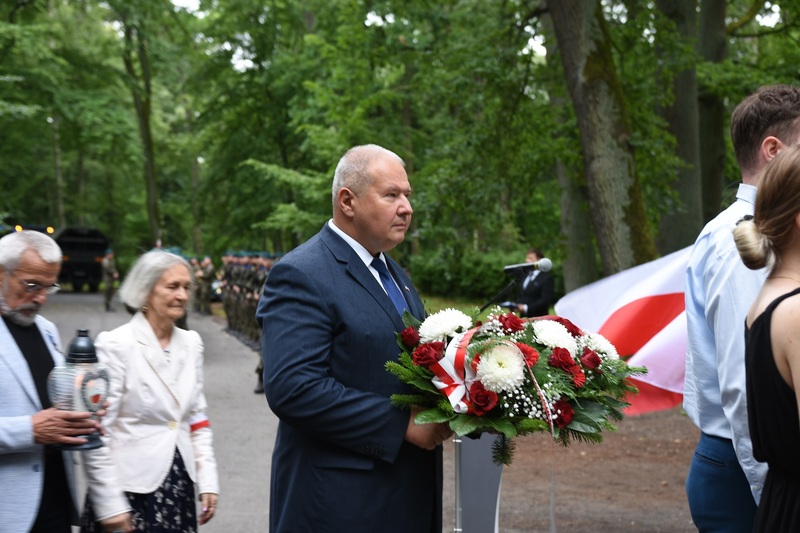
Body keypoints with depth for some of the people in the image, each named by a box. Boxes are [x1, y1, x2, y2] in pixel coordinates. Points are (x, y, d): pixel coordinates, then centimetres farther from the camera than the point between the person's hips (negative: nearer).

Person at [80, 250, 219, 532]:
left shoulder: (191, 343, 7)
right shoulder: (115, 345, -11)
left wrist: (207, 480, 6)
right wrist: (109, 504, -14)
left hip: (179, 488, 5)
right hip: (131, 490, -5)